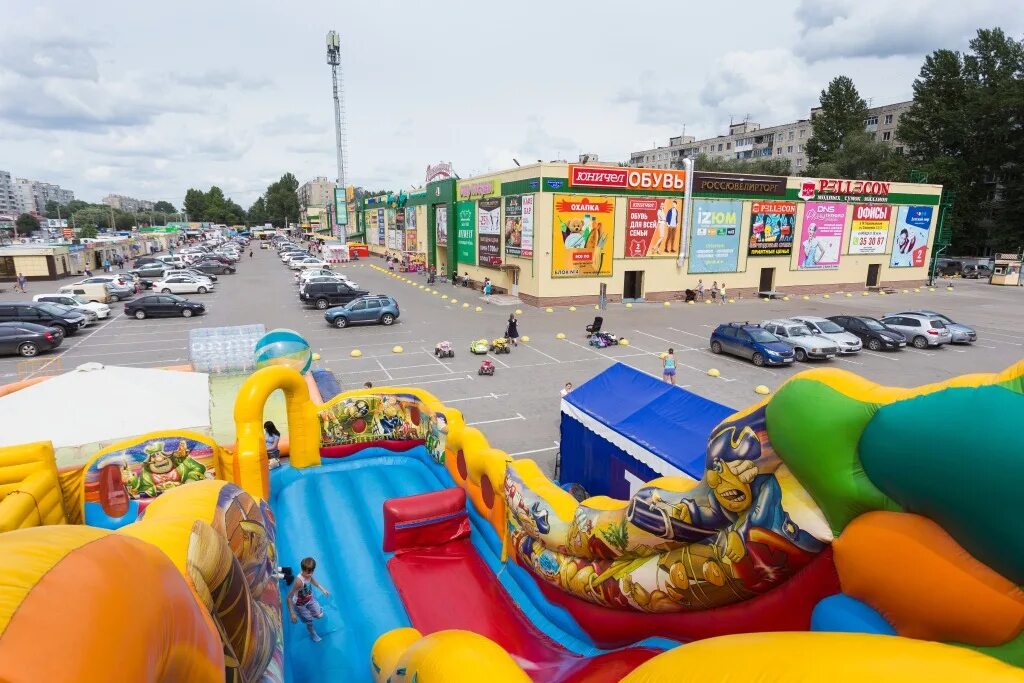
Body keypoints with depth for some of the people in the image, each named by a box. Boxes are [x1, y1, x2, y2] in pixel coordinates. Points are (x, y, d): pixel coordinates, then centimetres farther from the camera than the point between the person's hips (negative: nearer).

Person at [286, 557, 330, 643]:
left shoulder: (308, 574, -22)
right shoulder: (299, 581, -43)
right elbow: (289, 598, -34)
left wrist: (322, 589, 7)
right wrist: (292, 614, -31)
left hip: (310, 599, 5)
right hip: (299, 604, -5)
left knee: (320, 615, 13)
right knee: (309, 621, 11)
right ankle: (313, 633, 44)